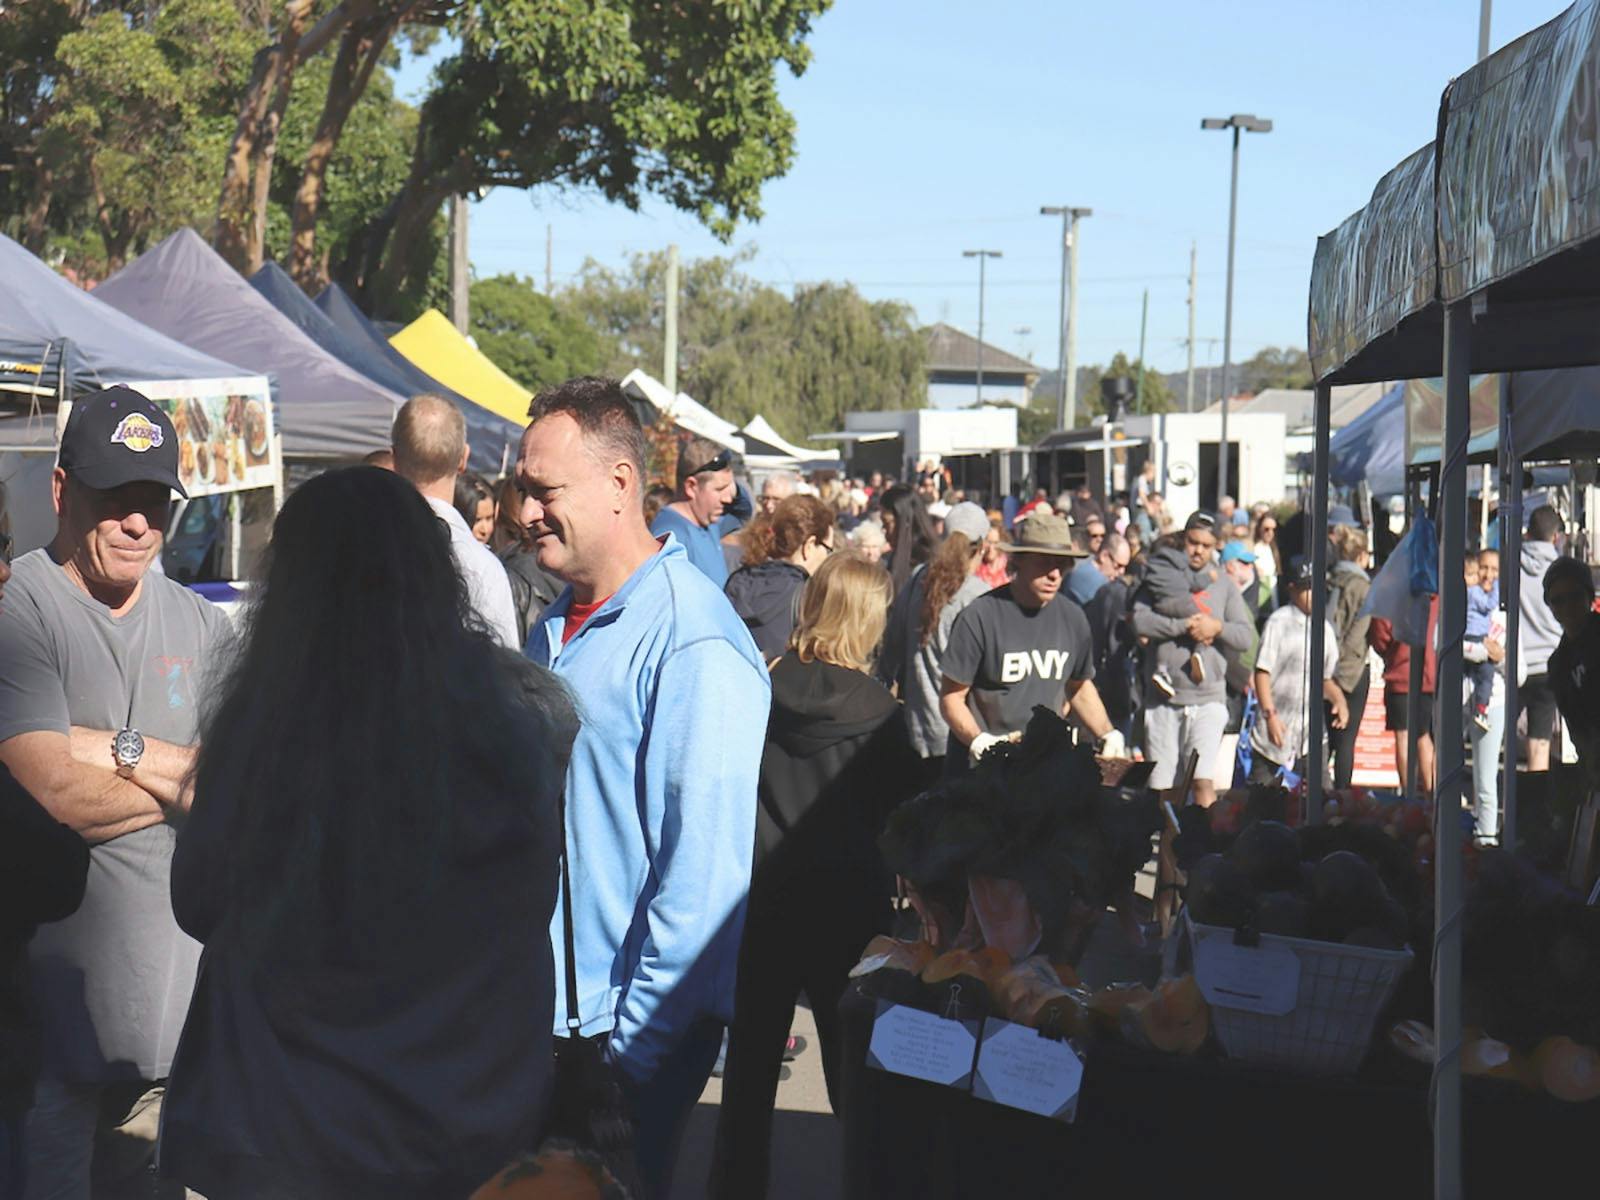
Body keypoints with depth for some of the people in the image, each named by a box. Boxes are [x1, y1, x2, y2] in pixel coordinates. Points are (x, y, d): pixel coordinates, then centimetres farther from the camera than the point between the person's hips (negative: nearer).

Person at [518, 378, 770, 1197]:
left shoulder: (692, 643, -18)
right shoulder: (556, 629, 11)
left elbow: (704, 868, -21)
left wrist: (636, 1038, -19)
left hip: (636, 1033, -8)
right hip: (544, 1012, 8)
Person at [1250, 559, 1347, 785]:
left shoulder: (1325, 628, 12)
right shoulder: (1279, 622, -6)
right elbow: (1262, 672, -10)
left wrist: (1339, 700, 0)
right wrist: (1270, 715, -18)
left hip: (1311, 734, 5)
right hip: (1275, 732, -5)